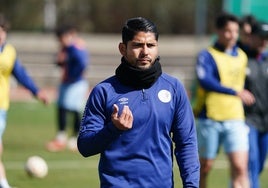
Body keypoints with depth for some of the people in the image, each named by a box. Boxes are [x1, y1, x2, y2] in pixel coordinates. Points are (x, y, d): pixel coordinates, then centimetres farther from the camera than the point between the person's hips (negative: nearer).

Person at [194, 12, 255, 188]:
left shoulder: (242, 56, 13)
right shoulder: (207, 55, -5)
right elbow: (204, 81, -23)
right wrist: (235, 92, -30)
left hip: (235, 120, 4)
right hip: (210, 119, -4)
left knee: (240, 167, -11)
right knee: (205, 167, 8)